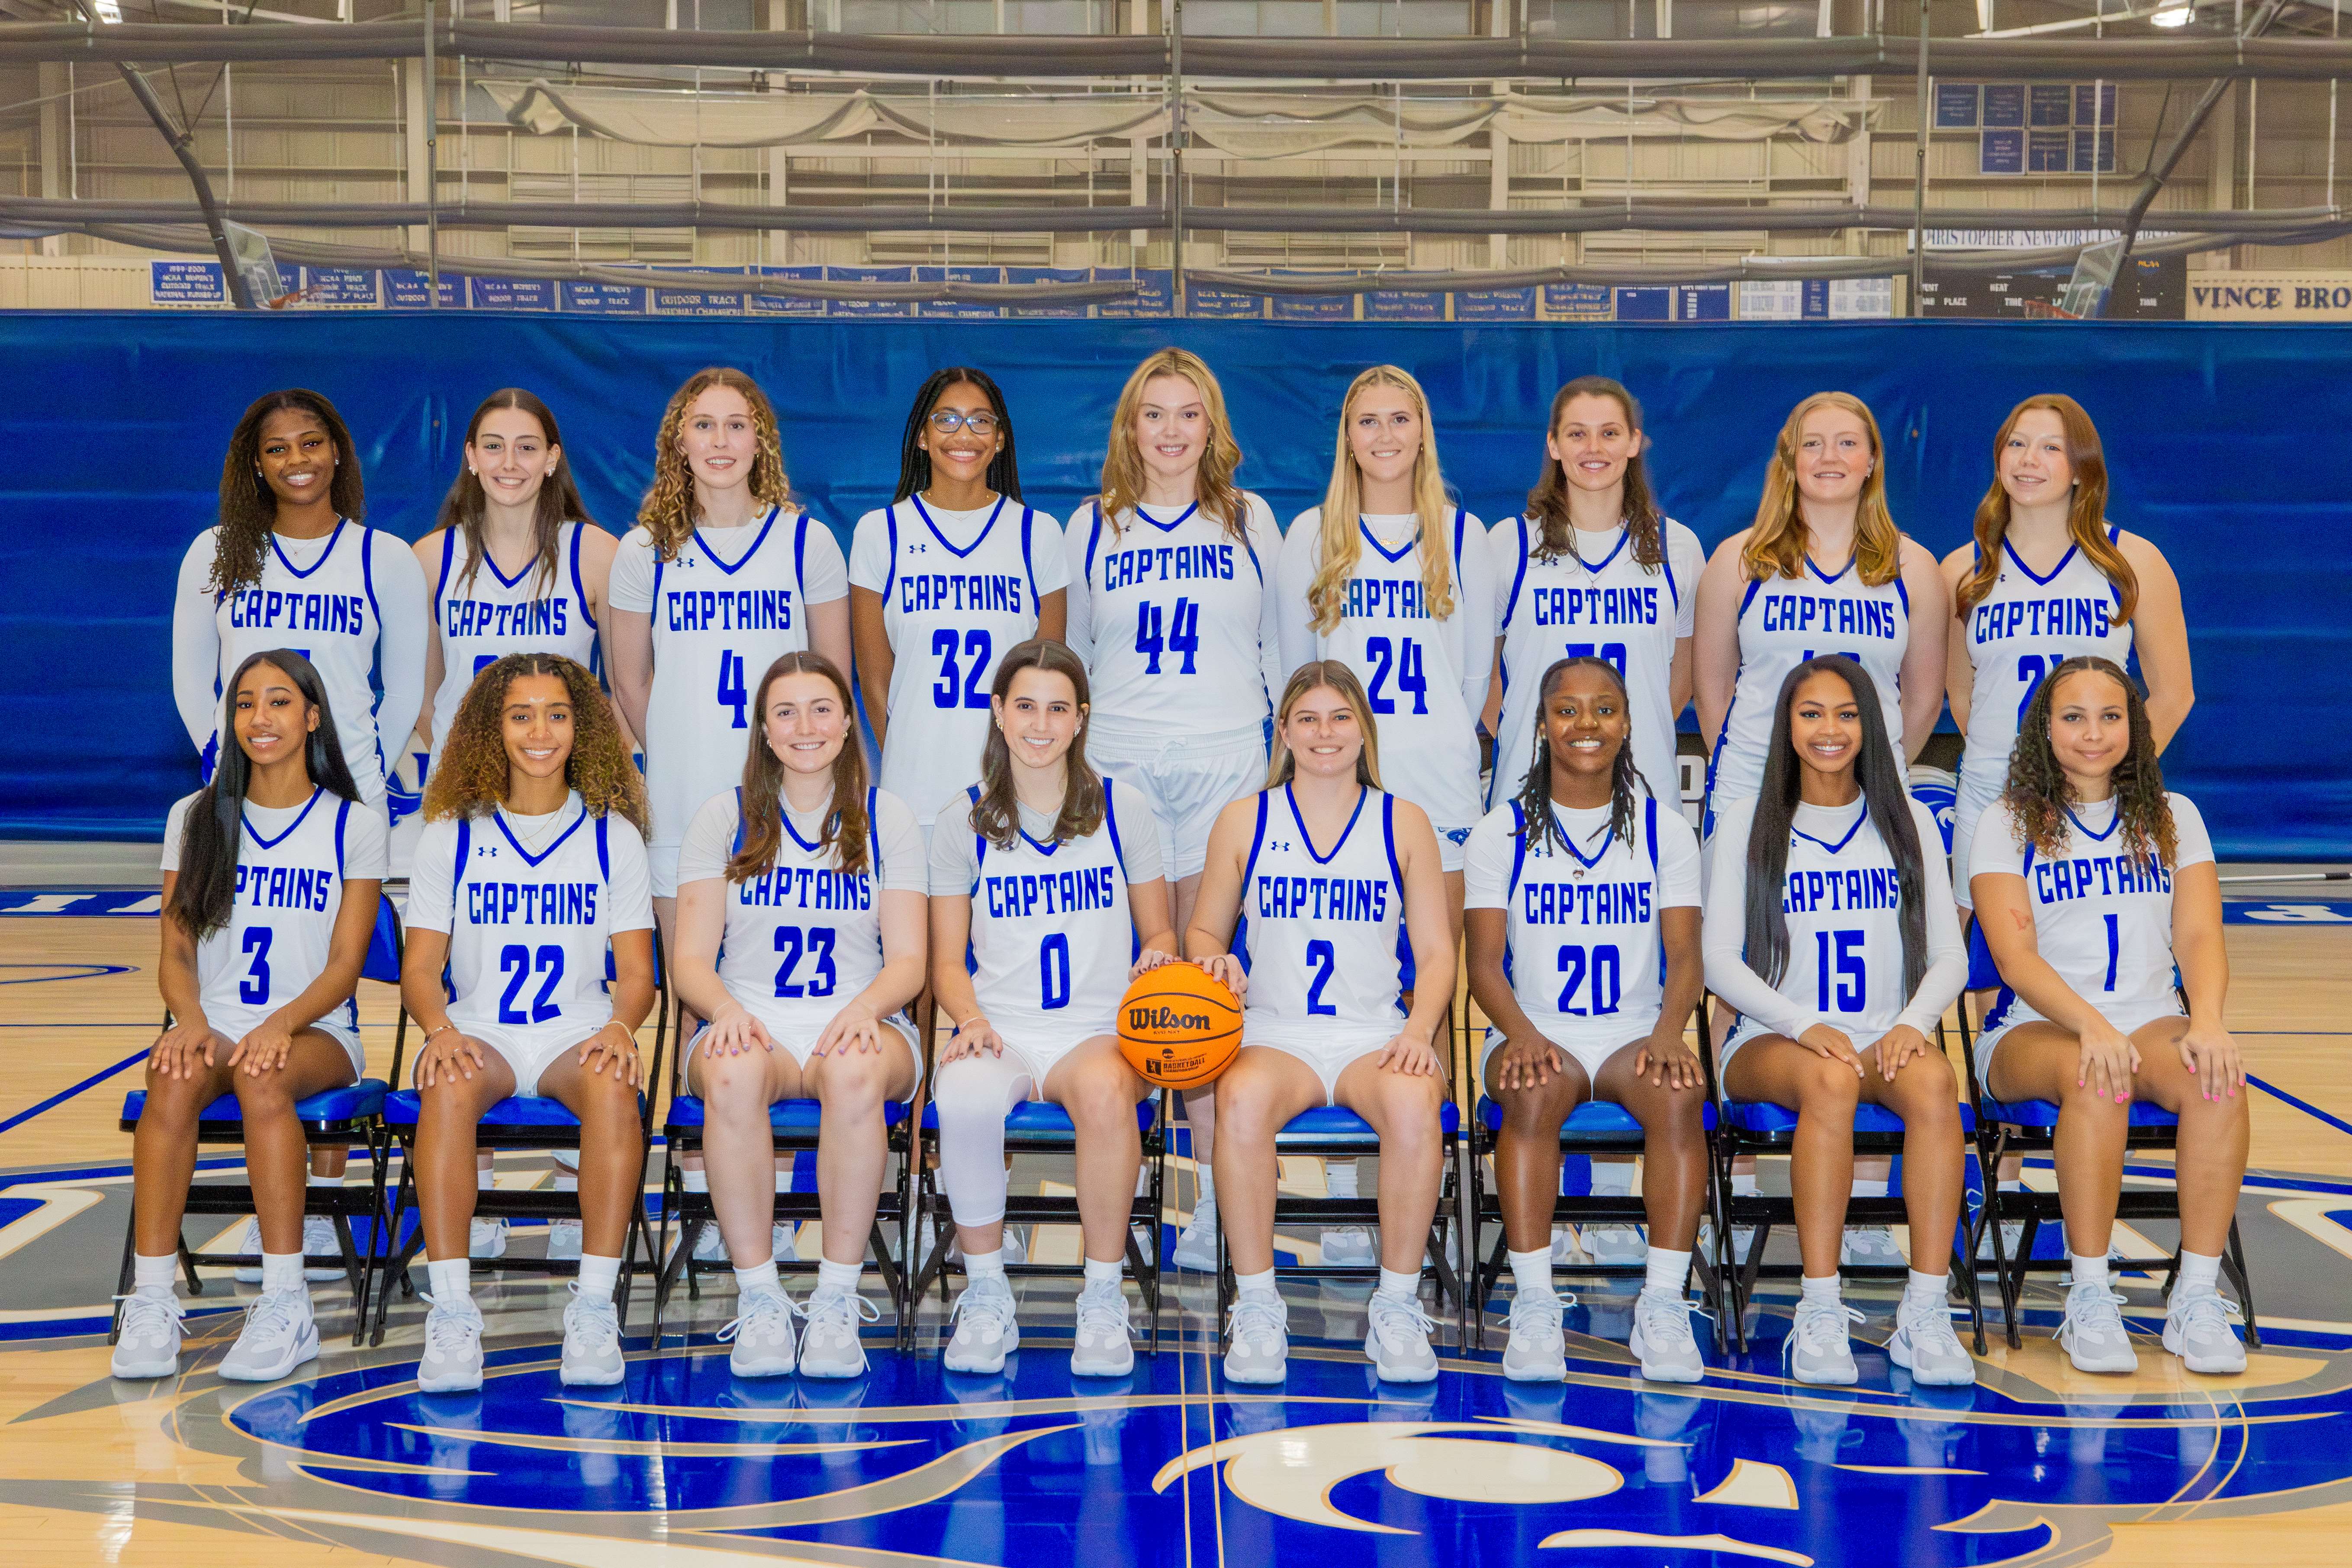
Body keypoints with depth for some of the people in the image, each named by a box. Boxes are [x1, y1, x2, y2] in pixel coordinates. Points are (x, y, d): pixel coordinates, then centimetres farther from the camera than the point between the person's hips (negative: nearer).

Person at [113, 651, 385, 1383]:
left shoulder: (355, 826, 6)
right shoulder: (196, 818, 14)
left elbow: (344, 966, 0)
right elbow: (176, 950, 9)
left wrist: (280, 1025, -19)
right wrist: (191, 1021, -13)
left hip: (317, 1032, -2)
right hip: (214, 1022, 2)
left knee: (263, 1075, -37)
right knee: (176, 1077, -33)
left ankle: (286, 1306, -36)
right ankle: (151, 1302, -34)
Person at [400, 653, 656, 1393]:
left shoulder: (613, 835, 8)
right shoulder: (450, 836, 8)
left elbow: (636, 969, 5)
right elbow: (420, 965, 4)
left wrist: (619, 1025, -18)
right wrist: (440, 1029, -18)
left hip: (579, 1032, 0)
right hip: (480, 1030, 0)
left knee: (613, 1086, -35)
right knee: (448, 1087, -35)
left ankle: (595, 1308, -31)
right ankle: (451, 1312, -34)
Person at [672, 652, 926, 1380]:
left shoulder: (887, 818, 12)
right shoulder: (723, 817, 12)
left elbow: (908, 962, 5)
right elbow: (692, 958, 6)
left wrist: (864, 1007, -17)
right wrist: (726, 1008, -17)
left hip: (859, 1025, 0)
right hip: (751, 1025, 0)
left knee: (854, 1073, -38)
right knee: (733, 1075, -37)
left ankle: (837, 1301, -28)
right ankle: (759, 1301, -28)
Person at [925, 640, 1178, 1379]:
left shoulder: (1121, 809, 9)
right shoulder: (962, 824, 8)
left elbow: (1158, 935, 16)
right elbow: (948, 962, 10)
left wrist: (1158, 957, -8)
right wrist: (972, 1018, -11)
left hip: (1101, 1032, 0)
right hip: (1000, 1032, 1)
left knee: (1104, 1090, -38)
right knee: (963, 1095, -36)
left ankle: (1103, 1301, -23)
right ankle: (985, 1299, -18)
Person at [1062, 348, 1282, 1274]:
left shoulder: (1250, 522, 10)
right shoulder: (1092, 528, 12)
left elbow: (1280, 646, 15)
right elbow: (1071, 657, 19)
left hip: (1225, 765, -1)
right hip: (1118, 764, 1)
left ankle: (1218, 1198, -3)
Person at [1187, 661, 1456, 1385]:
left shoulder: (1403, 822, 11)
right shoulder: (1244, 820, 10)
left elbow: (1436, 950, 10)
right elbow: (1204, 930, 16)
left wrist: (1420, 1030, -8)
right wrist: (1213, 961, -8)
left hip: (1374, 1037, 0)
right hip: (1272, 1034, 0)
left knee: (1414, 1103, -36)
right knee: (1242, 1100, -37)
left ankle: (1398, 1309, -20)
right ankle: (1257, 1309, -23)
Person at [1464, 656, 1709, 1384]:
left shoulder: (1664, 827, 9)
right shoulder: (1501, 832, 6)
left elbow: (1683, 953, 2)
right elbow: (1485, 960, -2)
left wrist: (1668, 1032, -19)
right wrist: (1522, 1034, -22)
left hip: (1634, 1035, 1)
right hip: (1535, 1034, -1)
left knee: (1679, 1094, -33)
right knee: (1535, 1090, -35)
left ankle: (1664, 1303, -29)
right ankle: (1534, 1304, -32)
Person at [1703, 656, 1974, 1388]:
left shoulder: (1908, 822, 14)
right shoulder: (1747, 822, 8)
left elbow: (1950, 955, 9)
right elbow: (1718, 961, 0)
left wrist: (1912, 1024, -13)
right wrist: (1804, 1026, -16)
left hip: (1883, 1040, 2)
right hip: (1772, 1043, -2)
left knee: (1934, 1080, -34)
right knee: (1830, 1081, -37)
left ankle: (1926, 1314, -35)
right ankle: (1820, 1315, -35)